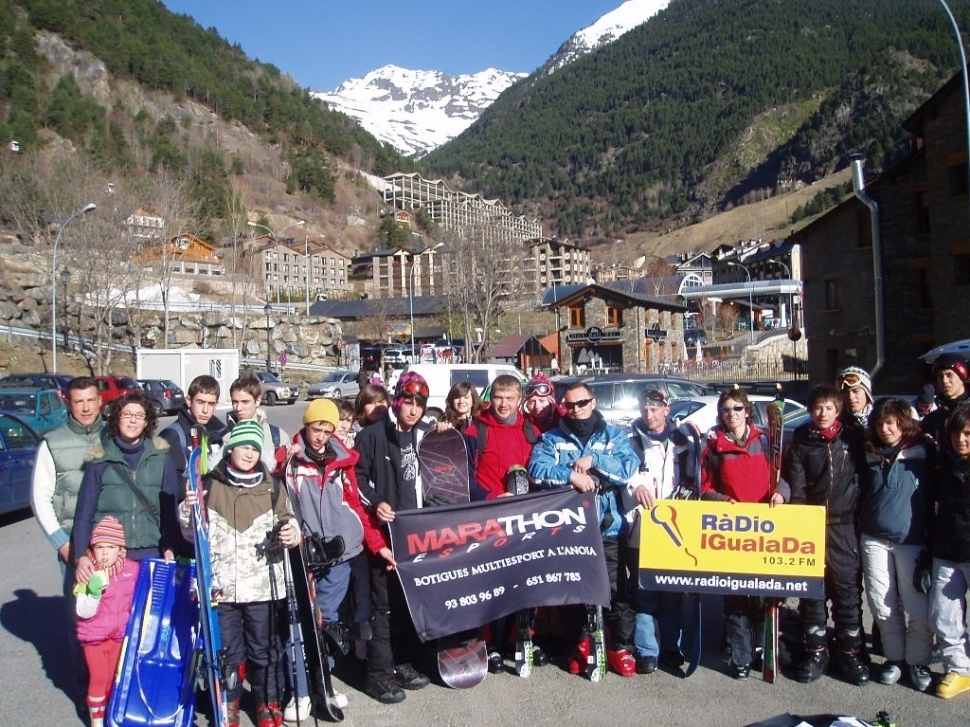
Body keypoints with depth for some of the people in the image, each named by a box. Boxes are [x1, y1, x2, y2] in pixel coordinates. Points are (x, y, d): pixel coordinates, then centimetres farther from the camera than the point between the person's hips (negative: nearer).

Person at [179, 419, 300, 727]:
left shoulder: (271, 486, 4)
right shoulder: (209, 484, 2)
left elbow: (286, 522, 12)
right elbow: (192, 533, 7)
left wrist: (291, 533, -10)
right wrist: (188, 510, -12)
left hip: (262, 584, 0)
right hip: (221, 583, 0)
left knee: (264, 648, 9)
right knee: (226, 649, 11)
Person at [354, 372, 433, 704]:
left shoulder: (427, 436, 11)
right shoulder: (373, 435, -4)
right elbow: (357, 475, -5)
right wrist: (374, 504, -16)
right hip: (385, 531, -5)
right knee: (384, 602, -2)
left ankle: (403, 661, 24)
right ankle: (379, 672, 8)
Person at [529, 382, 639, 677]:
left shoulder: (615, 436, 8)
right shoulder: (551, 438, 7)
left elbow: (630, 470, -7)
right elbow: (536, 470, -9)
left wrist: (594, 460, -15)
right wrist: (571, 475, -20)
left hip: (608, 529, -1)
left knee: (616, 590, 1)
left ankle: (621, 647, 17)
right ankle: (579, 642, 27)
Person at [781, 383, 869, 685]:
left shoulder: (854, 438, 6)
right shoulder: (800, 442, 5)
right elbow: (796, 485, 1)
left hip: (844, 525, 0)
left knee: (848, 588, 3)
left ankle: (850, 651, 15)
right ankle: (816, 650, 17)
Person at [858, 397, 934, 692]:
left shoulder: (922, 451, -2)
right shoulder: (870, 454, 8)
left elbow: (931, 495, 1)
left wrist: (930, 540, -2)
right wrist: (861, 526, 8)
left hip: (912, 539, -3)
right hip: (875, 539, 3)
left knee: (918, 607, -1)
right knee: (883, 606, 6)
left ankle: (917, 661, 17)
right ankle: (894, 657, 22)